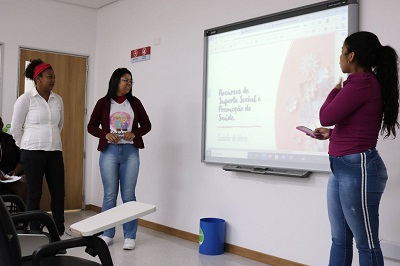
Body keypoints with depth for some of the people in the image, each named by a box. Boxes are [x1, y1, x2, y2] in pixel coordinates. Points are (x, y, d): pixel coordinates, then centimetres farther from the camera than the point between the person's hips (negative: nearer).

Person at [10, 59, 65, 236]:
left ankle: (59, 232, 16)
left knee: (58, 192, 4)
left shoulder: (58, 100, 8)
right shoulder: (25, 99, -6)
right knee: (34, 194, 3)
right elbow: (15, 128, -1)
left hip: (55, 152, 5)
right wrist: (27, 147, 5)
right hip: (33, 153, -4)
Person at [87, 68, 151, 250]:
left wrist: (135, 133, -8)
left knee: (128, 195, 2)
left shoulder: (135, 102, 7)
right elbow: (91, 126, 6)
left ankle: (129, 236, 10)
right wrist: (106, 134, -12)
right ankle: (107, 234, 17)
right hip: (109, 152, -1)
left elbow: (146, 124, 11)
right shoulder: (103, 103, 3)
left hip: (130, 152, 1)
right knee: (110, 194, 4)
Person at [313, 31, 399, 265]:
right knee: (339, 239, 16)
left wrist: (335, 91, 2)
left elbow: (327, 117, -14)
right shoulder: (367, 82, 13)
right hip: (342, 168, 10)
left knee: (366, 244, 3)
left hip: (357, 168, -10)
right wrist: (331, 133, 18)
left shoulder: (361, 83, -17)